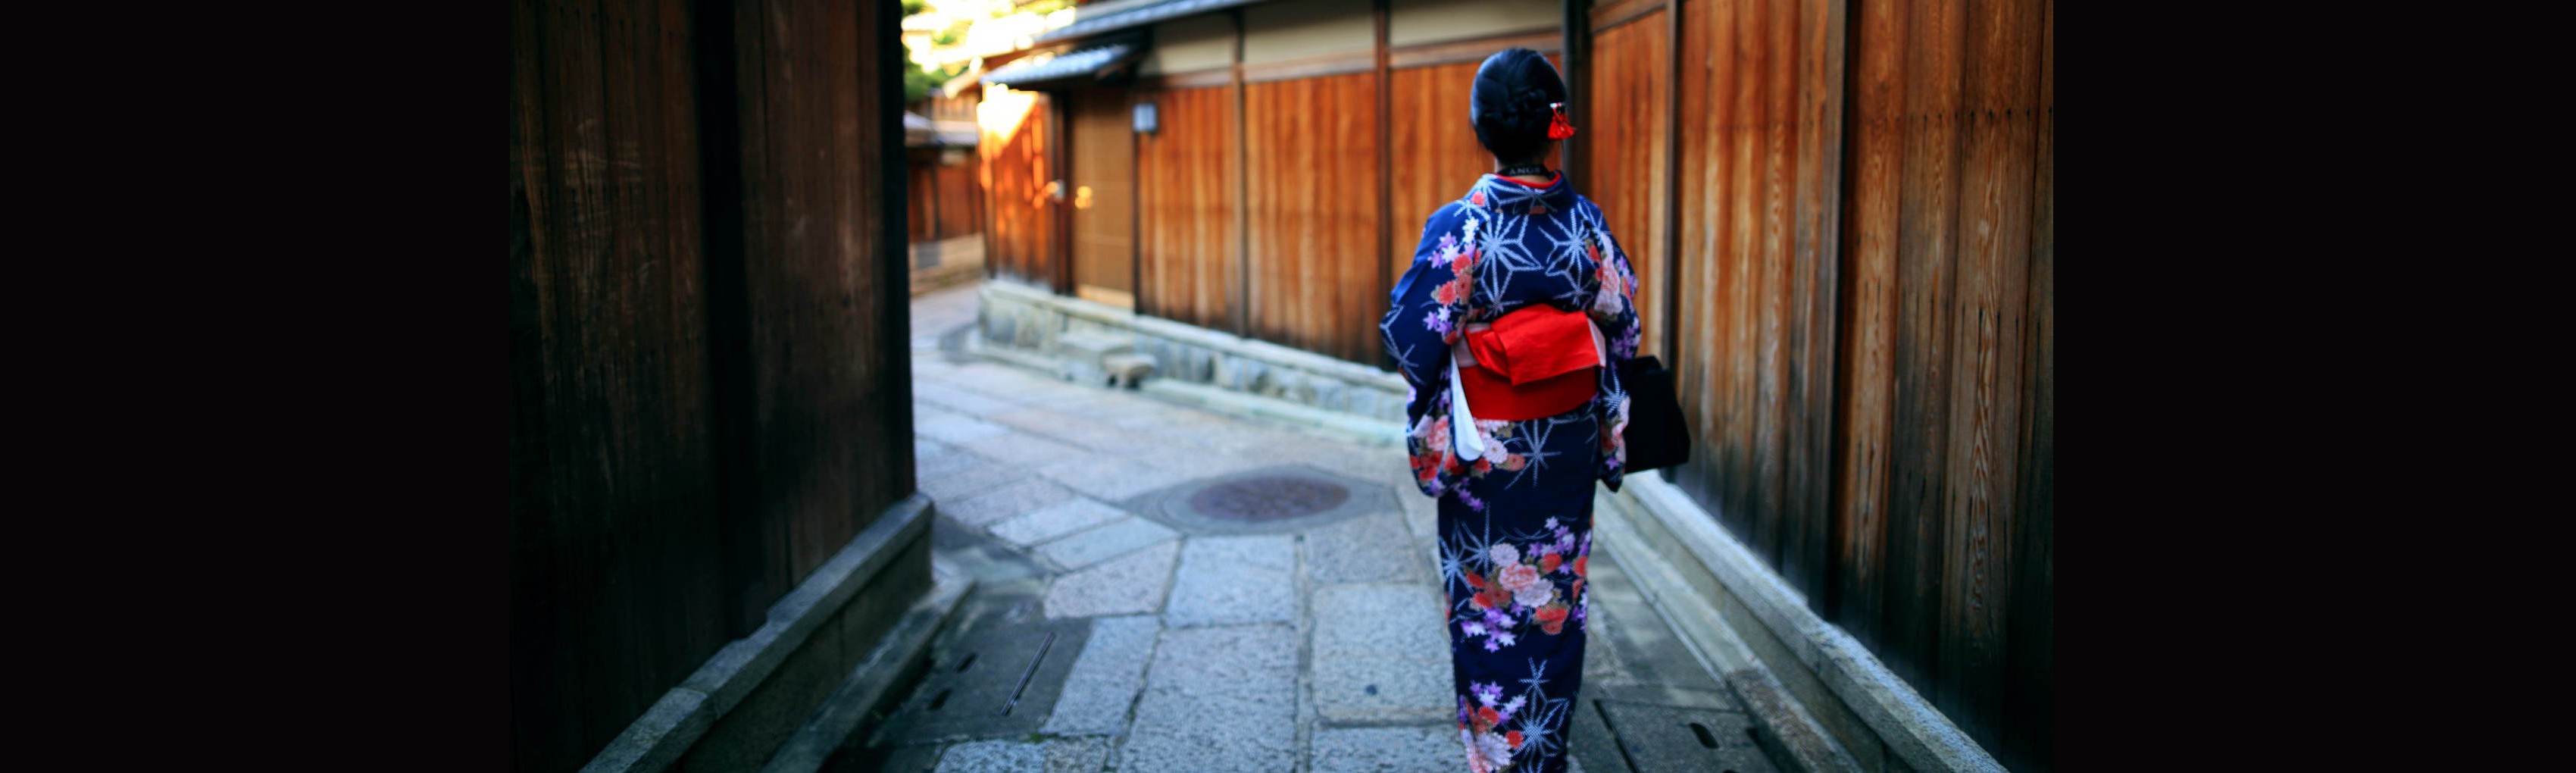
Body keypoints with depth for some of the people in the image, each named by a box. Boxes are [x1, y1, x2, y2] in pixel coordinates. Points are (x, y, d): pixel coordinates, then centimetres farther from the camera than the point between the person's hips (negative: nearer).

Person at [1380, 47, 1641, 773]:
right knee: (1558, 591, 17)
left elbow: (1414, 337, -16)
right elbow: (1622, 330, 0)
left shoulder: (1458, 228, -18)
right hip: (1567, 443, 3)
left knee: (1487, 597, 12)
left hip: (1486, 448, -3)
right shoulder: (1586, 222, -7)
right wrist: (1604, 426, 16)